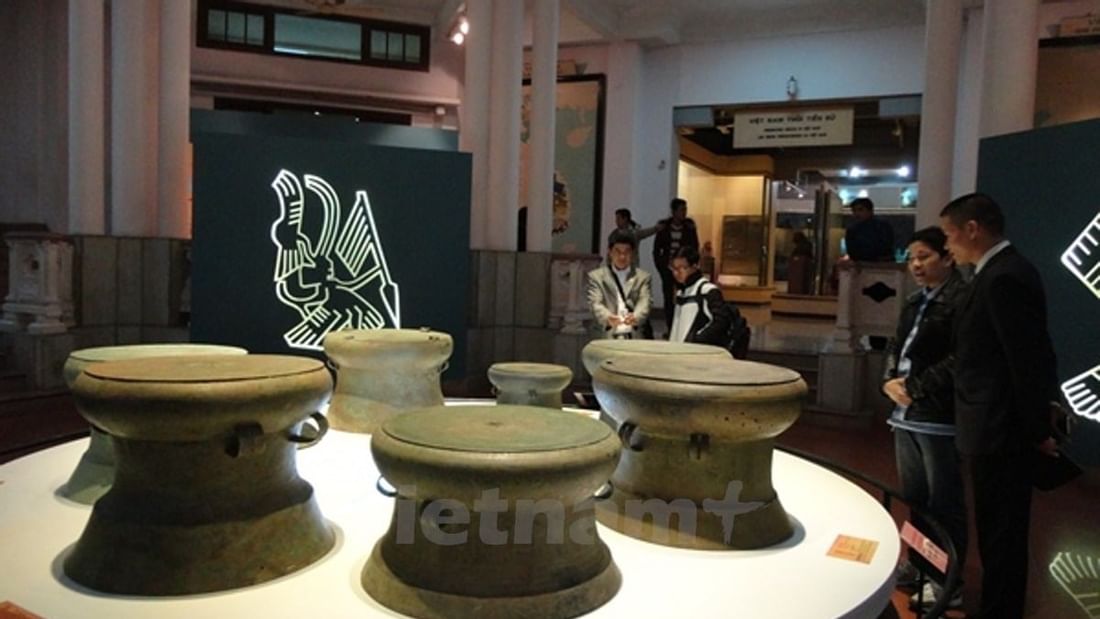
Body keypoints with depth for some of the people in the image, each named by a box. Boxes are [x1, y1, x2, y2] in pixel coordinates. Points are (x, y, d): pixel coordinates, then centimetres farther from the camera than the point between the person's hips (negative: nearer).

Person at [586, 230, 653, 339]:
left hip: (635, 334, 1)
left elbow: (644, 302, 2)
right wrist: (607, 317, -23)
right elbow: (595, 303, 0)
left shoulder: (642, 277, 17)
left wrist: (636, 317, -22)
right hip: (607, 334, -1)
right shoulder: (596, 276, 13)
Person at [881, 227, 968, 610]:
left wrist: (913, 387, -15)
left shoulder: (963, 299, -12)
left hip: (939, 417, -8)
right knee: (914, 496, 18)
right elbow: (896, 346, 18)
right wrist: (890, 381, 0)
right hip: (907, 414, 8)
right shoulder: (915, 303, 15)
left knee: (944, 501, 2)